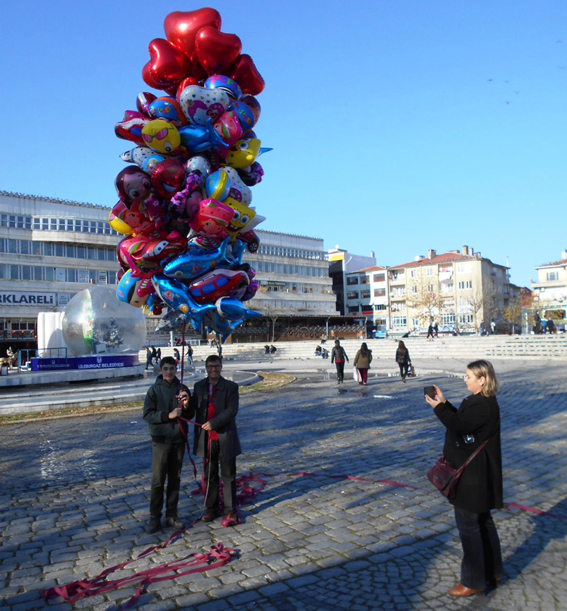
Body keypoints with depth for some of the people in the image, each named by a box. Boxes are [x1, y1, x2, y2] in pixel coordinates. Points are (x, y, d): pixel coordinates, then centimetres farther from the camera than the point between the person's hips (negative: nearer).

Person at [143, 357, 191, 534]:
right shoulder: (154, 390, -4)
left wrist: (186, 406, -13)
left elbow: (190, 416, 8)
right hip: (161, 440, -3)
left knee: (175, 479, 12)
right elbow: (147, 414, -9)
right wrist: (168, 415, -20)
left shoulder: (182, 389, 4)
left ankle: (172, 515, 24)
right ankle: (155, 517, 15)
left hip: (179, 439, 3)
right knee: (158, 480, 1)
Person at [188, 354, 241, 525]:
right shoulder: (199, 386, 8)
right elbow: (193, 410, 7)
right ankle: (212, 508, 30)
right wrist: (187, 404, -16)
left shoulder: (231, 387, -5)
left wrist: (214, 423, -22)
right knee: (209, 476, 15)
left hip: (225, 437, -3)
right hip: (206, 439, 4)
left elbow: (232, 410, -14)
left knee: (228, 476, 7)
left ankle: (231, 511, 18)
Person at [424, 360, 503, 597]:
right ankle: (492, 573, 37)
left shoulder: (483, 405, -24)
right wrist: (444, 403, 4)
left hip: (473, 475, -11)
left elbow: (459, 426, -28)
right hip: (474, 472, 11)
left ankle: (473, 582, 14)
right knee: (482, 521, 22)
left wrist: (438, 407, -20)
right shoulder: (479, 401, 8)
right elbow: (461, 419, 13)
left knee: (468, 525, 0)